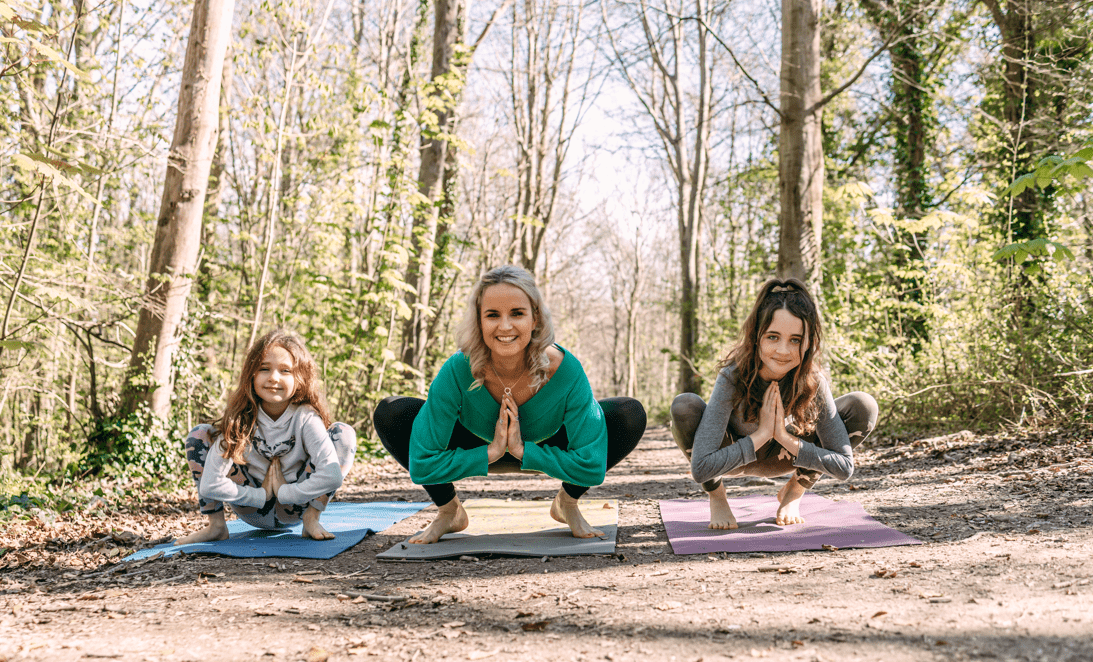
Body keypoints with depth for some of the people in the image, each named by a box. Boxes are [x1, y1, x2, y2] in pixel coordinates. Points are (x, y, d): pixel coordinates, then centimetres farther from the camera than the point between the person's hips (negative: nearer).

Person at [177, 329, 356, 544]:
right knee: (199, 435, -13)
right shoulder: (240, 419, -18)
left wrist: (284, 492, -26)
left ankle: (311, 519, -16)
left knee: (344, 433, -22)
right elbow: (209, 485, -23)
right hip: (253, 510, 2)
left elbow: (332, 476, -36)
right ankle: (216, 525, -6)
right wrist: (260, 496, -20)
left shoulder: (306, 418, -22)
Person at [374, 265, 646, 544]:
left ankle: (567, 503, 3)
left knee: (631, 416, -24)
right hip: (478, 446, 0)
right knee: (390, 414, -24)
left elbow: (592, 468, -31)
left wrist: (523, 449, -34)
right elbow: (421, 466, -31)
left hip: (547, 449, 0)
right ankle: (449, 510, 1)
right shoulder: (457, 371, -34)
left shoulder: (566, 371, -35)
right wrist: (490, 453, -34)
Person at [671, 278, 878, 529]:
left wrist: (786, 437, -33)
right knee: (685, 407, -35)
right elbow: (700, 468, -41)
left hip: (779, 457, 2)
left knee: (863, 407, -20)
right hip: (732, 453, -2)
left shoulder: (813, 381, -27)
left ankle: (793, 492, 1)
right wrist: (761, 434, -39)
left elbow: (844, 467, -24)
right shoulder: (732, 378, -34)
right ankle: (716, 496, -7)